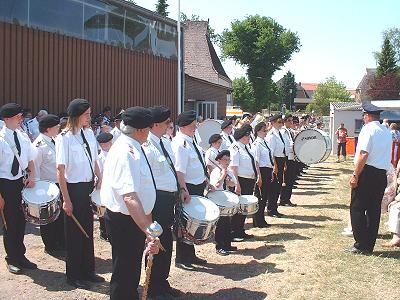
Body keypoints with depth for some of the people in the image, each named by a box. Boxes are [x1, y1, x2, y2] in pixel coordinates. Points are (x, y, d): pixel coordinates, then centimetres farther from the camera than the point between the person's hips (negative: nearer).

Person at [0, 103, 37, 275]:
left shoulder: (22, 137, 3)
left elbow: (30, 160, 14)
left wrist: (31, 175, -4)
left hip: (21, 182, 5)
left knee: (21, 221, 15)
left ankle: (20, 256, 32)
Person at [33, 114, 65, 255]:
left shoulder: (53, 141, 8)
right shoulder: (40, 145, -18)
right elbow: (35, 167, -19)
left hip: (58, 184, 8)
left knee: (61, 214, 16)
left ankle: (61, 243, 31)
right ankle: (50, 246, 23)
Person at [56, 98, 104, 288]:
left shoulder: (89, 133, 2)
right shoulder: (65, 138, -16)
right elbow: (61, 171, -16)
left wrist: (99, 179, 5)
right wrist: (66, 200, -17)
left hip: (89, 187, 6)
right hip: (74, 189, -6)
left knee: (88, 230, 17)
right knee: (74, 233, 8)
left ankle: (88, 271, 33)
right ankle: (73, 276, 25)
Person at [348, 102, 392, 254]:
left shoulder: (368, 129, -10)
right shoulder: (387, 132, 13)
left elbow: (364, 154, -18)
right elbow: (388, 156, 14)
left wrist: (355, 175, -16)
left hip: (367, 173, -7)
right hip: (382, 175, 7)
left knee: (357, 209, 1)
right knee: (374, 210, 11)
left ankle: (360, 245, 2)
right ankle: (369, 246, 17)